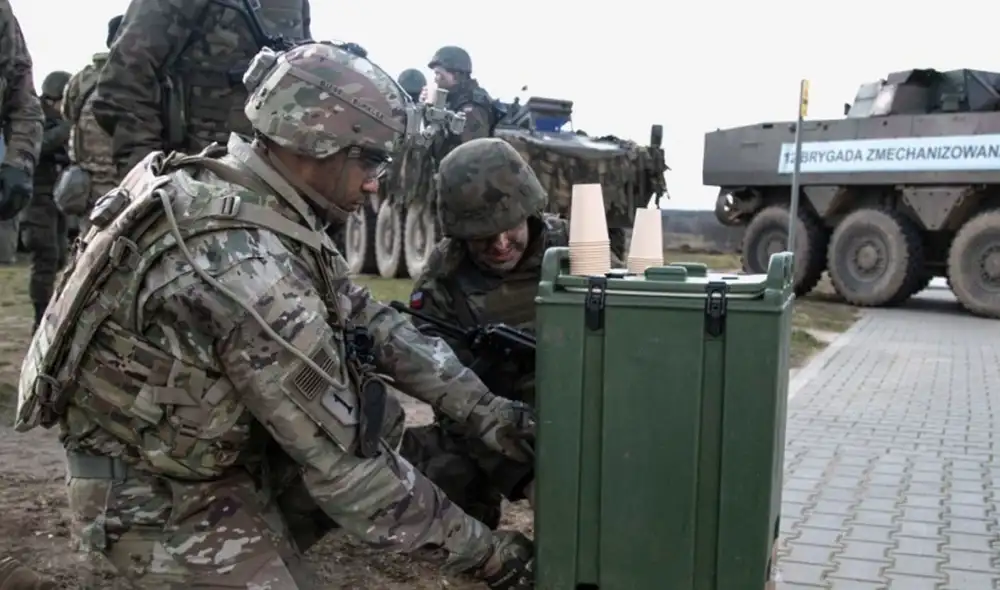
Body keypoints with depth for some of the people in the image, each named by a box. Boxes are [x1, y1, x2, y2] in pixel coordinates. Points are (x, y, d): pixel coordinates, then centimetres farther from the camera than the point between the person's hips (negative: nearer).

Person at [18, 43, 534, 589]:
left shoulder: (257, 195, -6)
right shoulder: (249, 273, -32)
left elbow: (365, 316, 0)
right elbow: (344, 459, -27)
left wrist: (486, 411, -4)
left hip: (215, 440, 8)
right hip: (153, 491, -8)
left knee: (378, 416, 4)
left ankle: (258, 544, 15)